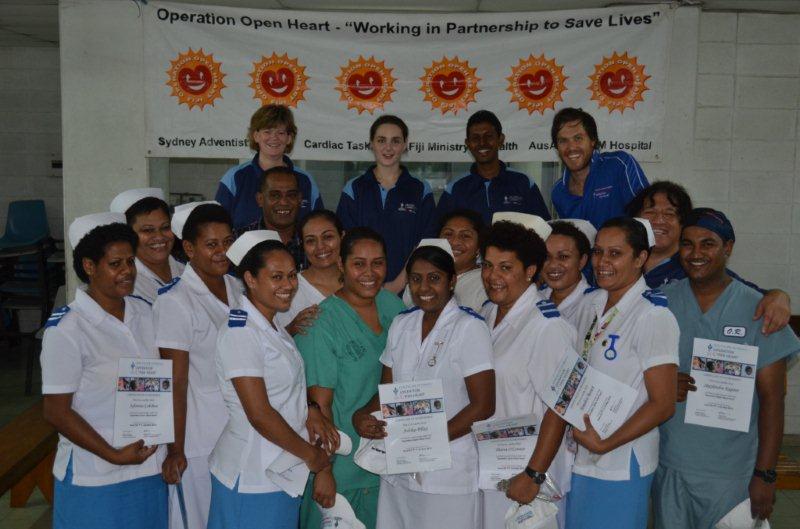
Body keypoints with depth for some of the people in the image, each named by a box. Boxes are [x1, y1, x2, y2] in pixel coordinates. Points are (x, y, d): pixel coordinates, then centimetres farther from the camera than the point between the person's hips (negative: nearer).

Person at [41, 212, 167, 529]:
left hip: (150, 465, 6)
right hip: (94, 479, -5)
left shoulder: (144, 312, 4)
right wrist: (114, 456, -16)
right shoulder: (66, 329, -13)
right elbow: (56, 412, -12)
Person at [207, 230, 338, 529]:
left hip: (283, 472, 8)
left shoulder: (274, 329, 9)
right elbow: (259, 414, -22)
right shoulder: (240, 332, -19)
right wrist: (310, 454, -11)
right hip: (252, 479, -8)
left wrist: (313, 416, -3)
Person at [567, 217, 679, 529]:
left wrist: (604, 444, -16)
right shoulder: (589, 304, 5)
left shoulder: (653, 316, -16)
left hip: (621, 466, -6)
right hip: (578, 457, 6)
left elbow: (663, 404, -16)